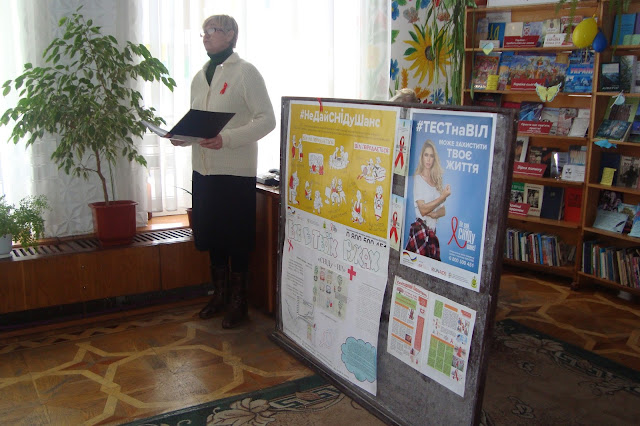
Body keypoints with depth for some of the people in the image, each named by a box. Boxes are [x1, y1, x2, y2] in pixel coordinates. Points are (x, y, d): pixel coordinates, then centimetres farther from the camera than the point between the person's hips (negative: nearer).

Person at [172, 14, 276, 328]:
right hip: (204, 168, 7)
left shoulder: (245, 72, -6)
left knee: (236, 239, 2)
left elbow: (266, 119, -12)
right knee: (211, 235, 14)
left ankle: (238, 302, 17)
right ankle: (219, 294, 30)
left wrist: (227, 139, -23)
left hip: (236, 170, -7)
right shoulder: (199, 77, 16)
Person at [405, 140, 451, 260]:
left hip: (433, 230, 5)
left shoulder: (437, 180, 16)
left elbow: (443, 210, 14)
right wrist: (443, 196, -13)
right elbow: (422, 209, -11)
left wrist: (435, 214, -8)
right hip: (421, 228, -5)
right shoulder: (418, 178, -1)